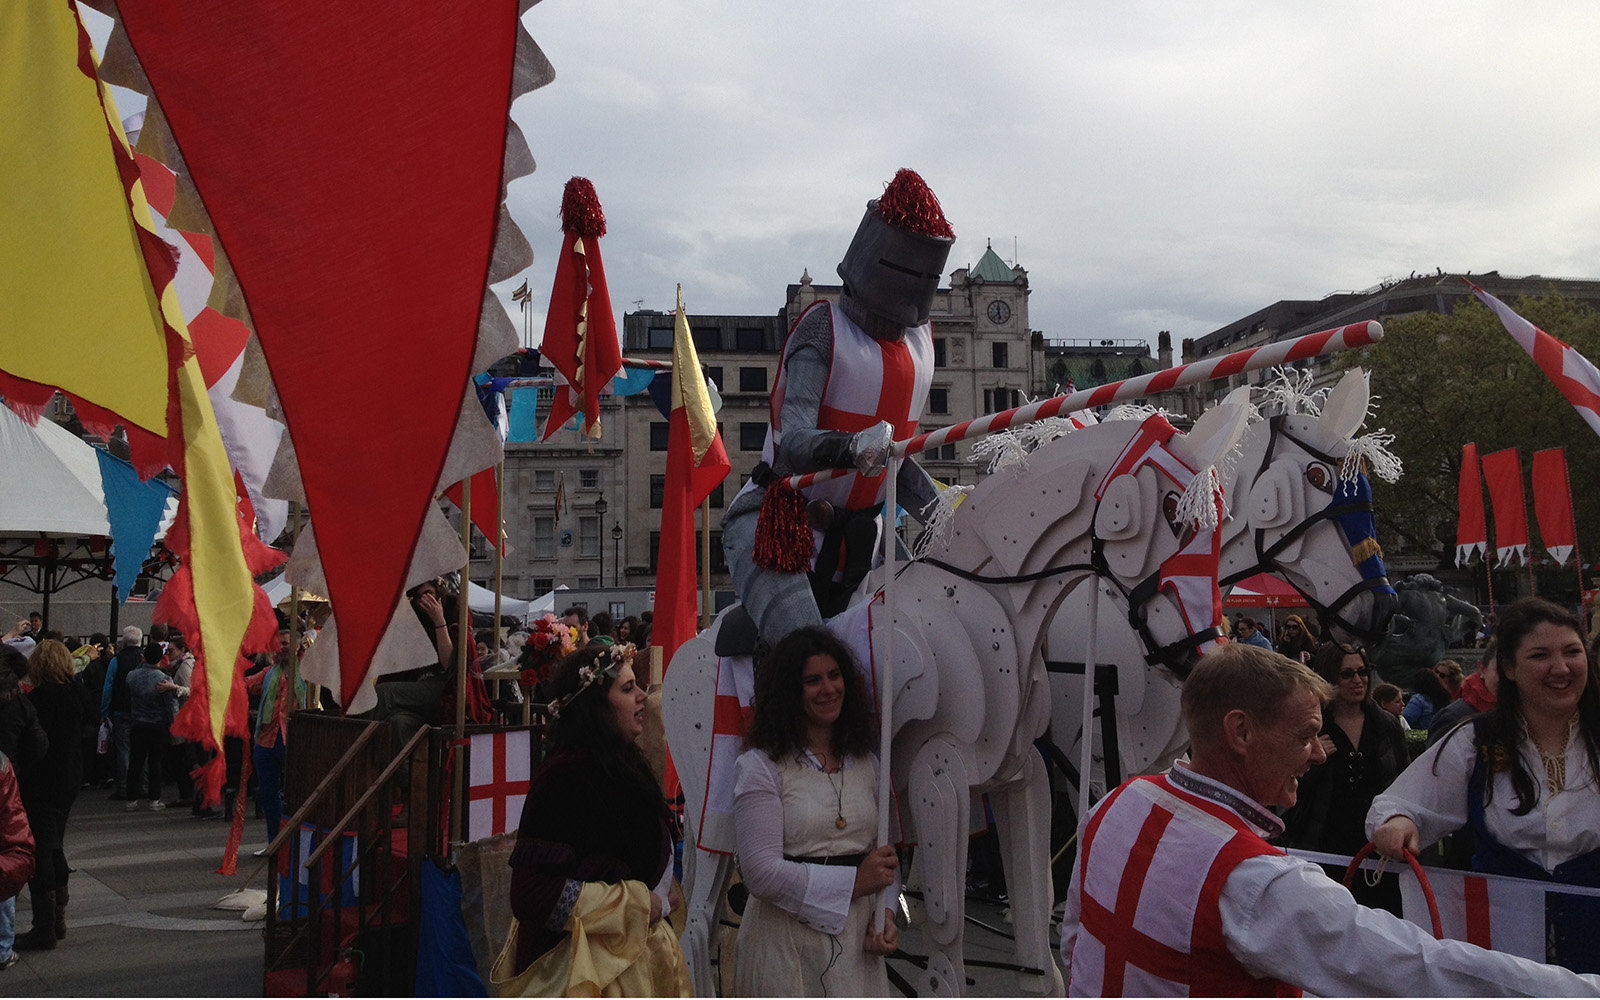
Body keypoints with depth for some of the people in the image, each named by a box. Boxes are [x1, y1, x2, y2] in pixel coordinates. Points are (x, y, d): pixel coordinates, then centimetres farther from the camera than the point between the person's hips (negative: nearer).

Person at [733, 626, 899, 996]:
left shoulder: (866, 762, 12)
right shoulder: (760, 766, -8)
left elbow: (883, 855, 15)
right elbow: (761, 871, -15)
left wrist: (884, 913, -3)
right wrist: (852, 882, -13)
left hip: (857, 938, 5)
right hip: (787, 941, -5)